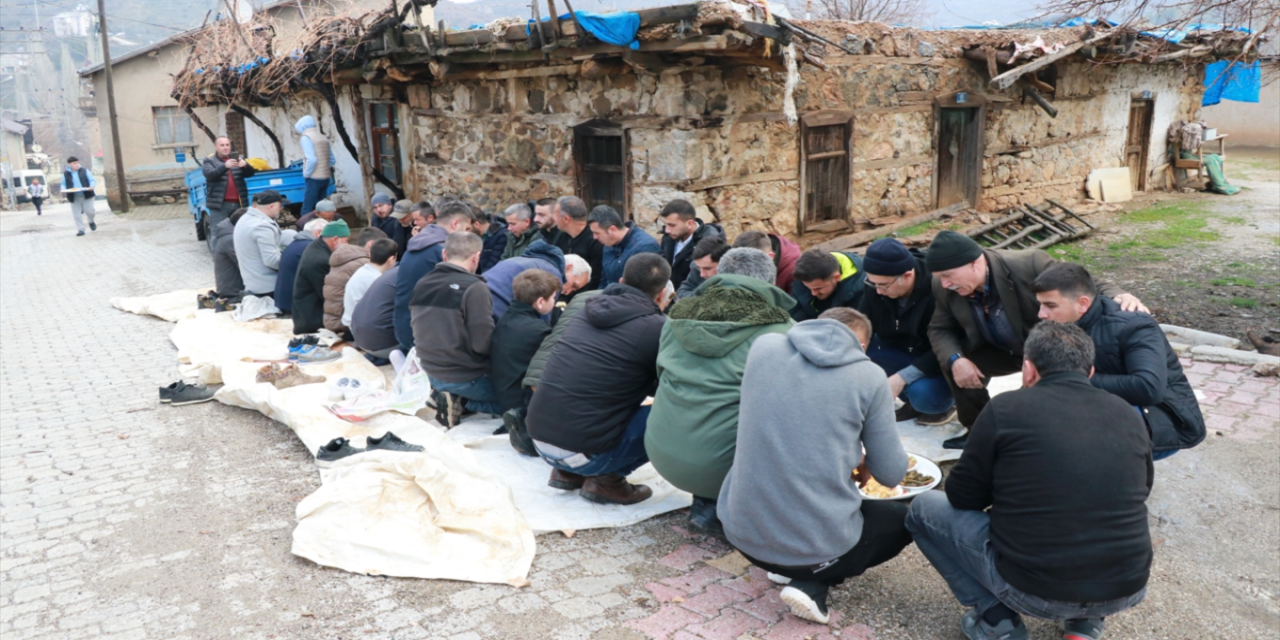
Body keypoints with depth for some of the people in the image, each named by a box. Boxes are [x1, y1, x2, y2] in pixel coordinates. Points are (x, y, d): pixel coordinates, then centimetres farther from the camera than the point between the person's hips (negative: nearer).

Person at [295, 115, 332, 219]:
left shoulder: (306, 138, -9)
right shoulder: (323, 137, 13)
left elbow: (311, 159, -19)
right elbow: (331, 159, 16)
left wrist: (306, 174, -7)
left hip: (314, 179, -8)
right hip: (325, 178, 8)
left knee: (307, 211, -5)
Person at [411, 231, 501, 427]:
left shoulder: (422, 283, 2)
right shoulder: (474, 287, -20)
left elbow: (424, 333, 12)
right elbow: (482, 343, -22)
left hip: (431, 372, 7)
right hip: (465, 379, -7)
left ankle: (450, 397, 3)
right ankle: (461, 401, -5)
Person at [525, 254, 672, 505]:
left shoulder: (589, 309, 11)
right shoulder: (656, 327, -8)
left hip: (538, 437, 7)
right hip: (584, 453, -7)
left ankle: (567, 472, 19)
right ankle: (607, 479, 1)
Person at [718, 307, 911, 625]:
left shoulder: (763, 346, 2)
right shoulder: (869, 376, -5)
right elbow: (892, 475, 0)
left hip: (742, 534, 4)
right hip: (818, 544, -4)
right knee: (903, 517, 26)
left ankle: (786, 567, 15)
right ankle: (813, 584, 4)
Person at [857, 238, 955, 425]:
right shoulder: (875, 287, -15)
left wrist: (902, 377, -36)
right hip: (904, 354, 6)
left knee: (922, 393, -35)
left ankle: (946, 402, 4)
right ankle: (914, 398, 1)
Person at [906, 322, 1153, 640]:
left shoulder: (1006, 408, -10)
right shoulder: (1128, 414, 2)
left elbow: (962, 497, -1)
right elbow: (1140, 491, 18)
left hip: (1035, 592, -4)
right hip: (1128, 592, 5)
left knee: (924, 507, 13)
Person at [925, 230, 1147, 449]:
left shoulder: (1030, 265, -32)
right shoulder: (944, 289, -19)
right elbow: (940, 329, -6)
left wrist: (1117, 296, -47)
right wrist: (955, 359, -27)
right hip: (1002, 351, 4)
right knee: (953, 364, -19)